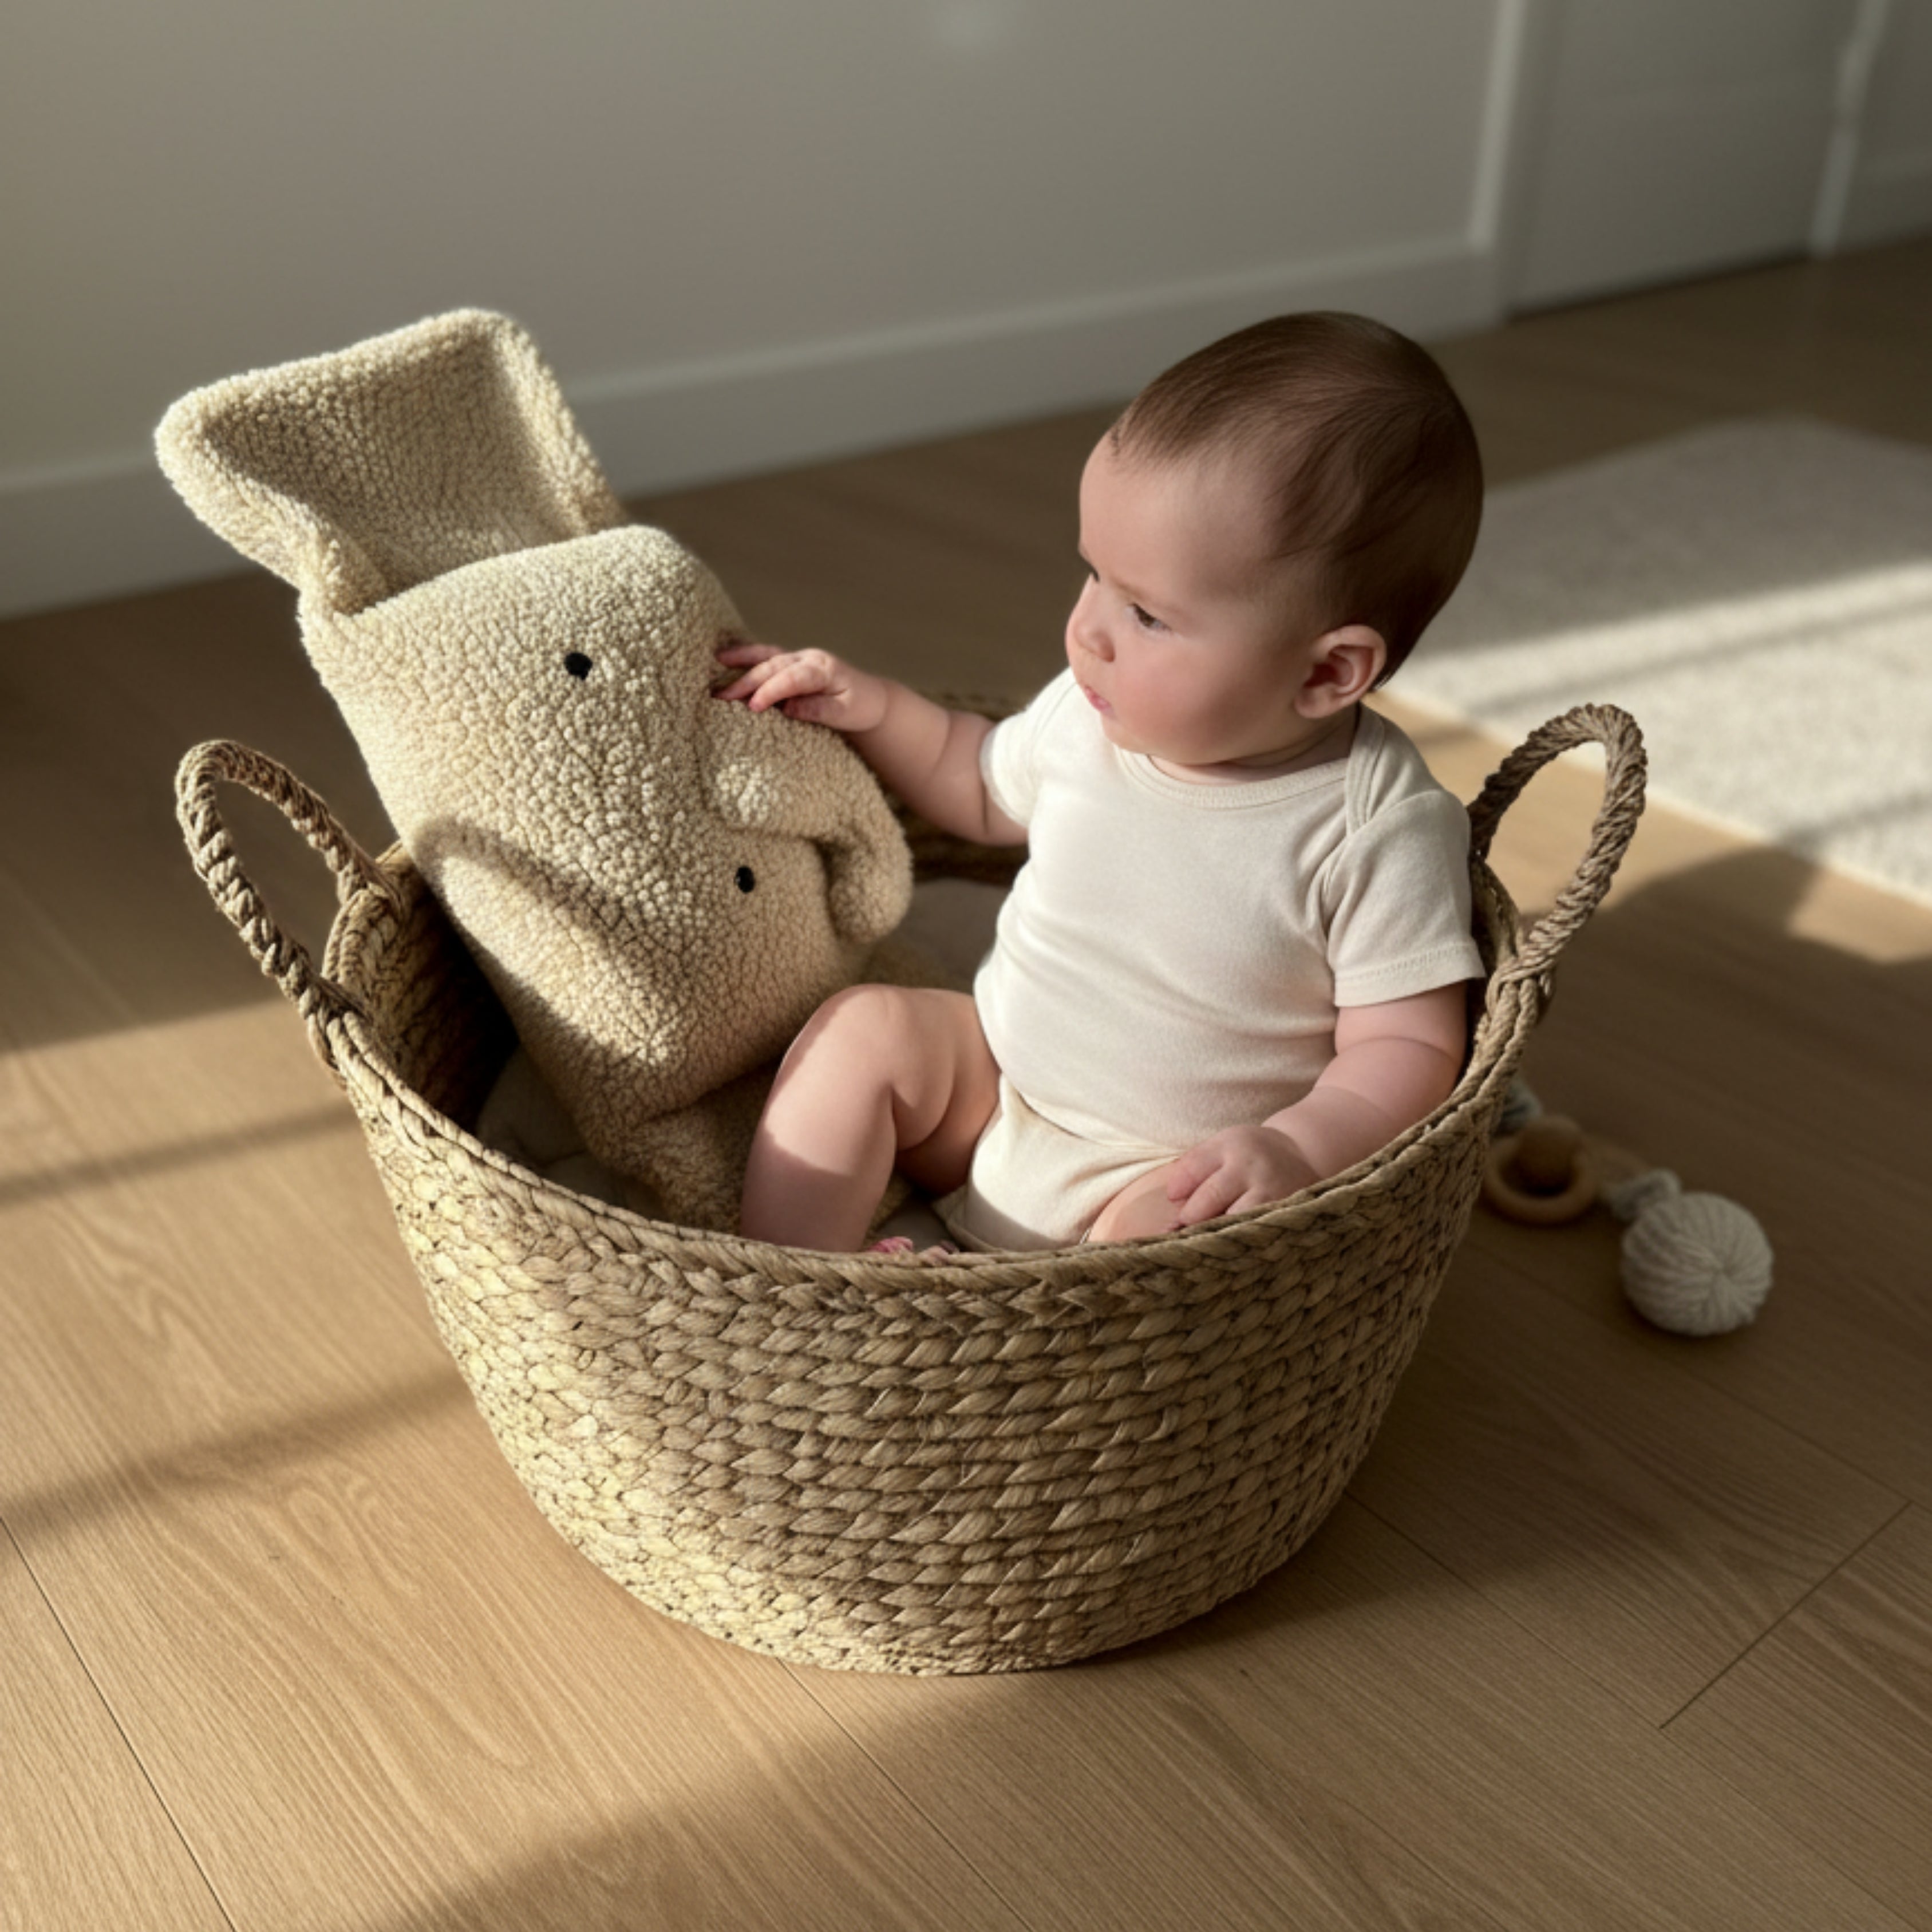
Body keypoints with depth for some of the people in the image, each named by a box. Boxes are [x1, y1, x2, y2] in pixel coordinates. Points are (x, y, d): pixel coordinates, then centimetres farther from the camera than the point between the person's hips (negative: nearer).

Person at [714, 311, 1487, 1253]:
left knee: (1169, 1225, -34)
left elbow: (1411, 1043, -16)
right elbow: (984, 787, 17)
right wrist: (872, 708, 3)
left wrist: (1296, 1149, -33)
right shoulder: (1093, 712, -6)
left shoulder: (1384, 825, -20)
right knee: (864, 1025, -14)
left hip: (1170, 1173, -5)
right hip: (991, 1084, 6)